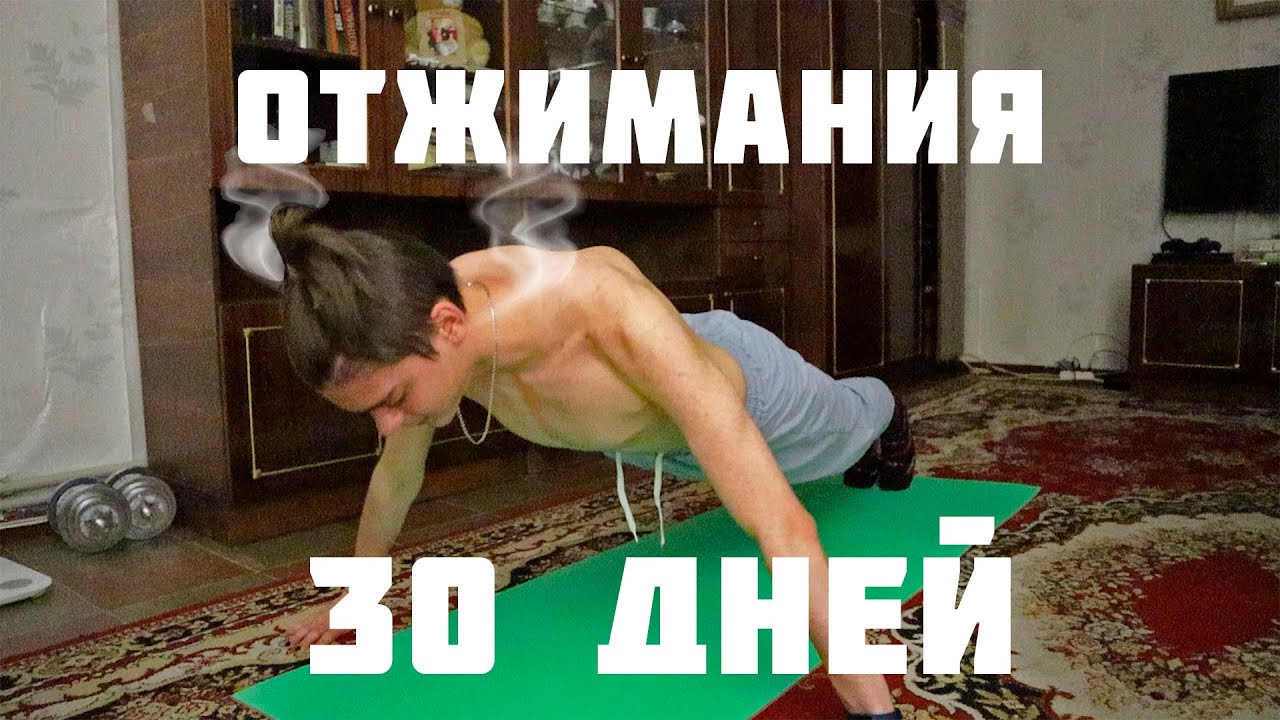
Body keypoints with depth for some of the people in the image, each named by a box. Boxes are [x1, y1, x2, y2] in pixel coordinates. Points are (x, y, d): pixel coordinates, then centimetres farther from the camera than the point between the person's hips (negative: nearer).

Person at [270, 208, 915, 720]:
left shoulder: (606, 308, -53)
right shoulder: (414, 335, -34)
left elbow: (782, 524, -53)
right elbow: (395, 478, -12)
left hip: (744, 381, -4)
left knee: (849, 428, 34)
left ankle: (884, 413, 71)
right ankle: (860, 451, 73)